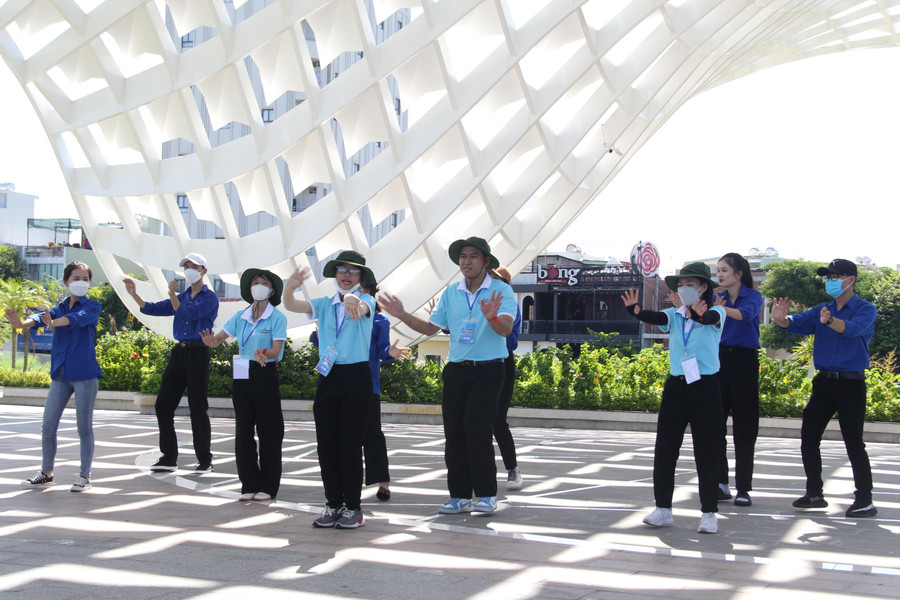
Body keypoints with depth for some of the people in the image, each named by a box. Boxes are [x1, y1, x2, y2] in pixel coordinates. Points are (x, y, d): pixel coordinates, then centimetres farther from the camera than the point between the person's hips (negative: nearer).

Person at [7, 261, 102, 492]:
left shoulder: (92, 307, 0)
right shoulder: (59, 308, 11)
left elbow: (78, 318, -22)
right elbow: (42, 317, -10)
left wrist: (54, 323, -42)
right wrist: (22, 323, -34)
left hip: (85, 374, -4)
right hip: (61, 375, 4)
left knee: (84, 427, 1)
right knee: (48, 426, 5)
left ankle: (85, 476, 10)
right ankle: (46, 473, 19)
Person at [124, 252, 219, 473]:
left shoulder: (209, 298, -2)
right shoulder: (182, 297, 19)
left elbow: (185, 314, -14)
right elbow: (153, 309, 11)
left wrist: (172, 295, -17)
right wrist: (134, 295, -1)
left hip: (198, 353, -7)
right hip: (179, 352, 7)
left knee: (198, 407, -4)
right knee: (163, 404, 3)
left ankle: (205, 460, 6)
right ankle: (168, 457, 11)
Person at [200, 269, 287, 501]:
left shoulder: (277, 318, -5)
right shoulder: (240, 317, 9)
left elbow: (276, 351, -13)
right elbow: (220, 338, 6)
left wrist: (263, 355, -35)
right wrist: (211, 341, -18)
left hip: (265, 375, -5)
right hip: (242, 376, 5)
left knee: (268, 431, 0)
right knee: (243, 430, 6)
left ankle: (268, 486, 9)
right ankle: (249, 485, 14)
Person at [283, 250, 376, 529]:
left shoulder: (365, 301, 2)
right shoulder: (325, 305, 13)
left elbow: (362, 308, -23)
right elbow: (292, 306, -2)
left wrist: (353, 301, -48)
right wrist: (290, 287, -25)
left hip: (357, 376, -4)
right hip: (328, 377, 4)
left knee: (350, 443, -4)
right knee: (326, 444, 4)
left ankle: (353, 506, 6)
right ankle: (333, 504, 14)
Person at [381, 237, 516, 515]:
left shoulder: (501, 291, -4)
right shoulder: (450, 293, 11)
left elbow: (506, 328, -18)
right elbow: (431, 327, 15)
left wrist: (492, 317, -39)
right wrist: (403, 315, 3)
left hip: (488, 369, -5)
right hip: (456, 369, 5)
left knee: (476, 427, -14)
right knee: (453, 432, 3)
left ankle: (486, 495, -4)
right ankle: (460, 496, 11)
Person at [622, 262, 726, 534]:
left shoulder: (716, 313, -2)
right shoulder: (674, 316, 7)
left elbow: (712, 317, -25)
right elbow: (656, 318, -13)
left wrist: (700, 316, -50)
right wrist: (636, 311, -35)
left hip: (705, 388, -4)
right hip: (676, 387, 4)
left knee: (707, 454, 1)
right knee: (664, 450, 5)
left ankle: (709, 513, 10)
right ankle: (663, 508, 16)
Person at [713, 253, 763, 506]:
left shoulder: (753, 296, -1)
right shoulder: (717, 298, 11)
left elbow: (746, 314, -24)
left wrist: (721, 309, -42)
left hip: (744, 360, -4)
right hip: (719, 359, 4)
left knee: (744, 426, -1)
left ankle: (743, 488, 5)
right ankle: (720, 483, 11)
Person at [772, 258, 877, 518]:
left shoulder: (865, 310, -5)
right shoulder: (821, 310, 13)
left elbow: (853, 329, -26)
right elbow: (798, 323, 0)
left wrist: (829, 321, -47)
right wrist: (781, 319, -24)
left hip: (851, 383, -6)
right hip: (823, 381, 6)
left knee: (853, 442, -4)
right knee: (808, 438, 4)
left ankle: (865, 500, 5)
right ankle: (814, 493, 15)